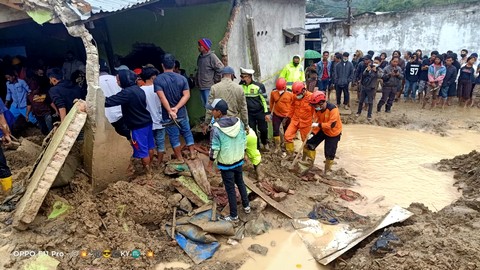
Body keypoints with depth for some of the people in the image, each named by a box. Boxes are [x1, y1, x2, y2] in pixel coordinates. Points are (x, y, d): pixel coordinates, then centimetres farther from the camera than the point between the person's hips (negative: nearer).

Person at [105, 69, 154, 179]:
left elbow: (109, 101, -27)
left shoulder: (127, 93, -23)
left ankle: (148, 173, 17)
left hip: (138, 126, -9)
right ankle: (149, 167, 37)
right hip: (147, 121, 9)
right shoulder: (138, 89, 5)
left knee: (142, 150, 4)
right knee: (149, 147, 19)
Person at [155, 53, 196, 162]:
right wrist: (176, 108, -17)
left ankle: (179, 158, 21)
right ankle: (192, 153, 28)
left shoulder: (157, 80, -12)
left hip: (167, 115, -2)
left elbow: (162, 97, -22)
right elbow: (187, 95, -12)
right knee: (187, 132, 19)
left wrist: (170, 111, -23)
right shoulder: (182, 78, -3)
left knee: (174, 136, 10)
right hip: (181, 112, 3)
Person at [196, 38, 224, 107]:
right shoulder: (200, 57, 13)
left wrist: (215, 80, -10)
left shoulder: (212, 56, -11)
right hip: (201, 86, 8)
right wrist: (197, 80, 16)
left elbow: (220, 68, -16)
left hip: (209, 87, -8)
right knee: (205, 105, 12)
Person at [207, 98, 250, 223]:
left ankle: (234, 216, 23)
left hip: (225, 164, -5)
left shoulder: (216, 128, -23)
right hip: (239, 160, 5)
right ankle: (246, 206, 41)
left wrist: (210, 164, -4)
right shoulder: (239, 122, -7)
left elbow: (214, 149, -18)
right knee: (240, 183, 26)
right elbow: (244, 140, 2)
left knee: (230, 189, 9)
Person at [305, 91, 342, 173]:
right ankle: (310, 163, 23)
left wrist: (318, 125, -38)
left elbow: (331, 124, -33)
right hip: (323, 130, 6)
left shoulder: (333, 109, -31)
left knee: (329, 154, -1)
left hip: (333, 133, -6)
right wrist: (314, 132, -11)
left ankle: (327, 170, 22)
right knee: (309, 144, 3)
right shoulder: (318, 109, -12)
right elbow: (318, 121, -2)